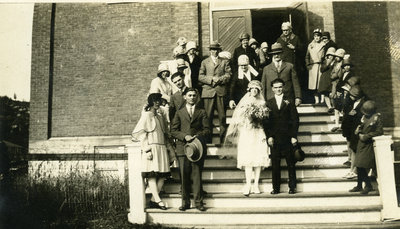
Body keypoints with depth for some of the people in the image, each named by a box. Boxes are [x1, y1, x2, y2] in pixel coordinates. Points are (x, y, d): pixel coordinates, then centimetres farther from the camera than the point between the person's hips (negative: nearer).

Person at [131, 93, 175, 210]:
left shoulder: (161, 116, 19)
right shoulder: (146, 116, 0)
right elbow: (139, 133, -4)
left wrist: (169, 147, 16)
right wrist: (147, 149, -12)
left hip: (162, 148, 7)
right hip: (152, 147, -7)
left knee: (162, 175, 0)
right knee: (152, 175, -10)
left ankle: (153, 200, 5)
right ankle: (158, 200, -14)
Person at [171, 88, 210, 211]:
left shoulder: (202, 112, 14)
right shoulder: (179, 113, 15)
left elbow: (207, 129, 7)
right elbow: (173, 131, 7)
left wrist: (199, 136, -12)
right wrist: (184, 136, -9)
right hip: (183, 147, 1)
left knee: (197, 175, -2)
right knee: (184, 176, 1)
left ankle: (198, 202, 5)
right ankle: (185, 202, 9)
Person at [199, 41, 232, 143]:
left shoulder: (224, 62, 16)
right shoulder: (204, 62, 16)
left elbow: (229, 75, 6)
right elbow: (200, 77, 6)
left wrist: (220, 79, -11)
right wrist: (211, 79, -8)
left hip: (221, 92, 0)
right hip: (208, 91, 0)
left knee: (222, 116, -2)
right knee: (208, 116, -1)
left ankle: (223, 138, 5)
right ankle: (208, 140, 6)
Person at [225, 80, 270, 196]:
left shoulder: (262, 102, 15)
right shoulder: (244, 102, 12)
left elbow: (266, 117, 11)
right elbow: (238, 117, 4)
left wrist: (260, 116, -7)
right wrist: (248, 115, -10)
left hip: (259, 132, 2)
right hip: (246, 133, -2)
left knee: (259, 157, -4)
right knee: (248, 158, -11)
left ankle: (256, 184, 2)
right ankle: (248, 184, -12)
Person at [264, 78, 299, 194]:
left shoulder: (289, 102, 5)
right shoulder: (268, 103, 8)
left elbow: (295, 119, 2)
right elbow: (266, 121, 5)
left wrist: (294, 136, -5)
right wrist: (269, 136, -5)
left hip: (287, 137, -1)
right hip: (274, 138, 1)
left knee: (291, 163, 4)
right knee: (275, 164, 3)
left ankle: (292, 187, 13)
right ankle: (276, 187, 11)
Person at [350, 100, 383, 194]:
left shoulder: (376, 118, -12)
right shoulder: (364, 117, 8)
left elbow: (379, 132, -15)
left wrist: (366, 136, -16)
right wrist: (359, 132, 0)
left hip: (369, 145, -7)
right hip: (361, 144, 7)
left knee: (362, 166, -10)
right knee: (358, 166, 9)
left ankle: (368, 186, 6)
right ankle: (359, 186, 21)